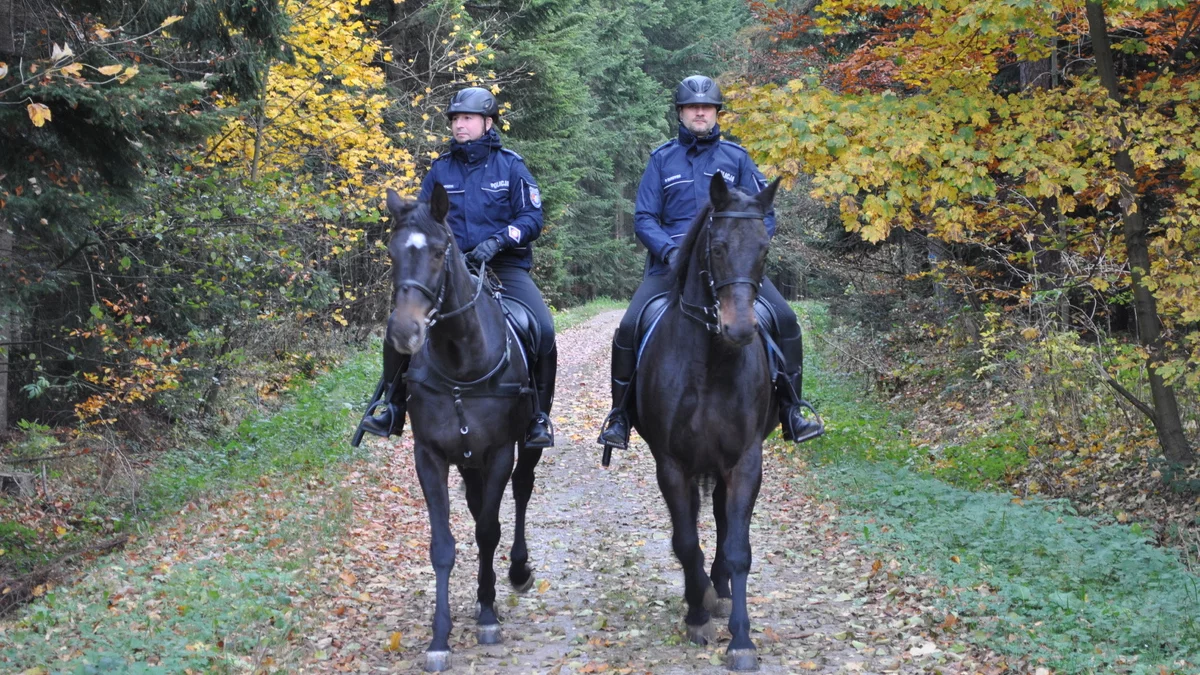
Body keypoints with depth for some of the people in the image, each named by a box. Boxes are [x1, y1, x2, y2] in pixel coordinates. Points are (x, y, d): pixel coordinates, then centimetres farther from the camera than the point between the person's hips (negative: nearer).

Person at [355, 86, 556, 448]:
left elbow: (532, 218, -4)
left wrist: (499, 239, -21)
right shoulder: (441, 169, 8)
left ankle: (539, 417, -10)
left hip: (504, 266, -2)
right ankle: (392, 409, 0)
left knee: (543, 329, -26)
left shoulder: (510, 166, 1)